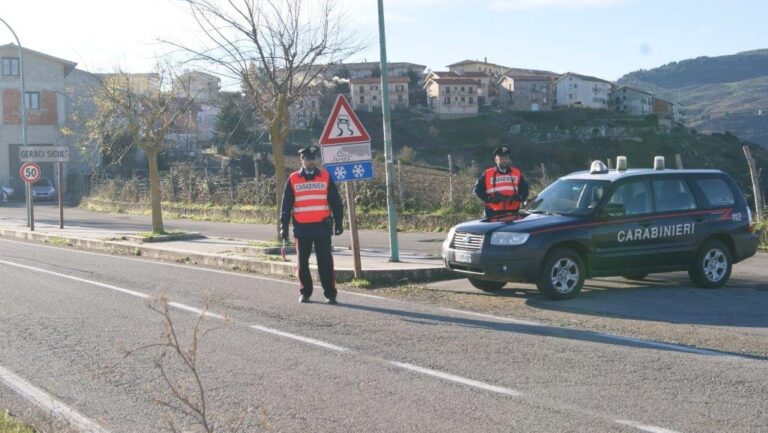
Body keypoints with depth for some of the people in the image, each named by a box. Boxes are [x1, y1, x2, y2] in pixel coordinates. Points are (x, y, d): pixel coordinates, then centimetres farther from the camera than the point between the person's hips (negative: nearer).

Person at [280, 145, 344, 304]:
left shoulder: (325, 177, 5)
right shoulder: (293, 179, 5)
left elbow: (335, 202, 8)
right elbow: (286, 205, 7)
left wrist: (338, 223, 5)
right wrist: (284, 226, 2)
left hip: (322, 227, -1)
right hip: (301, 228, 1)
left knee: (325, 261, -2)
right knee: (303, 262, 8)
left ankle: (330, 294, 1)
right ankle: (305, 293, 20)